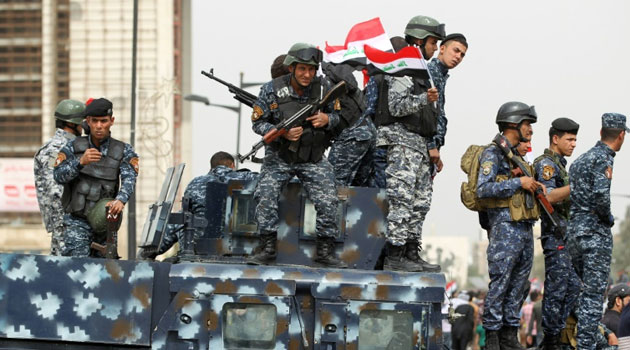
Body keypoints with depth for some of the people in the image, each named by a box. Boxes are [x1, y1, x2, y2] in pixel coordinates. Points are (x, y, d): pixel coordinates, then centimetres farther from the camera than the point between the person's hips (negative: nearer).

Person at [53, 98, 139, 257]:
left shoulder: (124, 151, 4)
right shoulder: (74, 147, 5)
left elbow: (129, 179, -13)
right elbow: (59, 176, -7)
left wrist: (120, 200, -34)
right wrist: (81, 162, -25)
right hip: (77, 222, -2)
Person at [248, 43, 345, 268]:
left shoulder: (323, 89, -6)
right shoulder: (272, 90, -11)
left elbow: (337, 116, 8)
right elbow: (258, 123, -5)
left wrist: (327, 119, -16)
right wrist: (283, 133, -22)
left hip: (314, 160, 1)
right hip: (279, 157, -1)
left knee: (328, 201, -11)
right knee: (265, 196, -18)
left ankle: (325, 251, 3)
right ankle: (267, 247, -6)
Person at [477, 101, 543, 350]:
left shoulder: (518, 156, 20)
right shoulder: (493, 154, -7)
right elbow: (483, 189, -19)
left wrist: (535, 188, 10)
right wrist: (518, 183, -17)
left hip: (525, 230, 9)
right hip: (505, 229, -9)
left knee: (518, 285, 9)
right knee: (499, 285, -7)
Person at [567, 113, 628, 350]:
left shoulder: (580, 160, 16)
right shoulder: (603, 159, -11)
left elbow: (568, 195, 15)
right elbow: (600, 194, -25)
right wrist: (608, 217, -8)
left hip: (574, 232, 8)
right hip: (596, 232, -8)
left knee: (588, 290, 17)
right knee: (594, 294, -6)